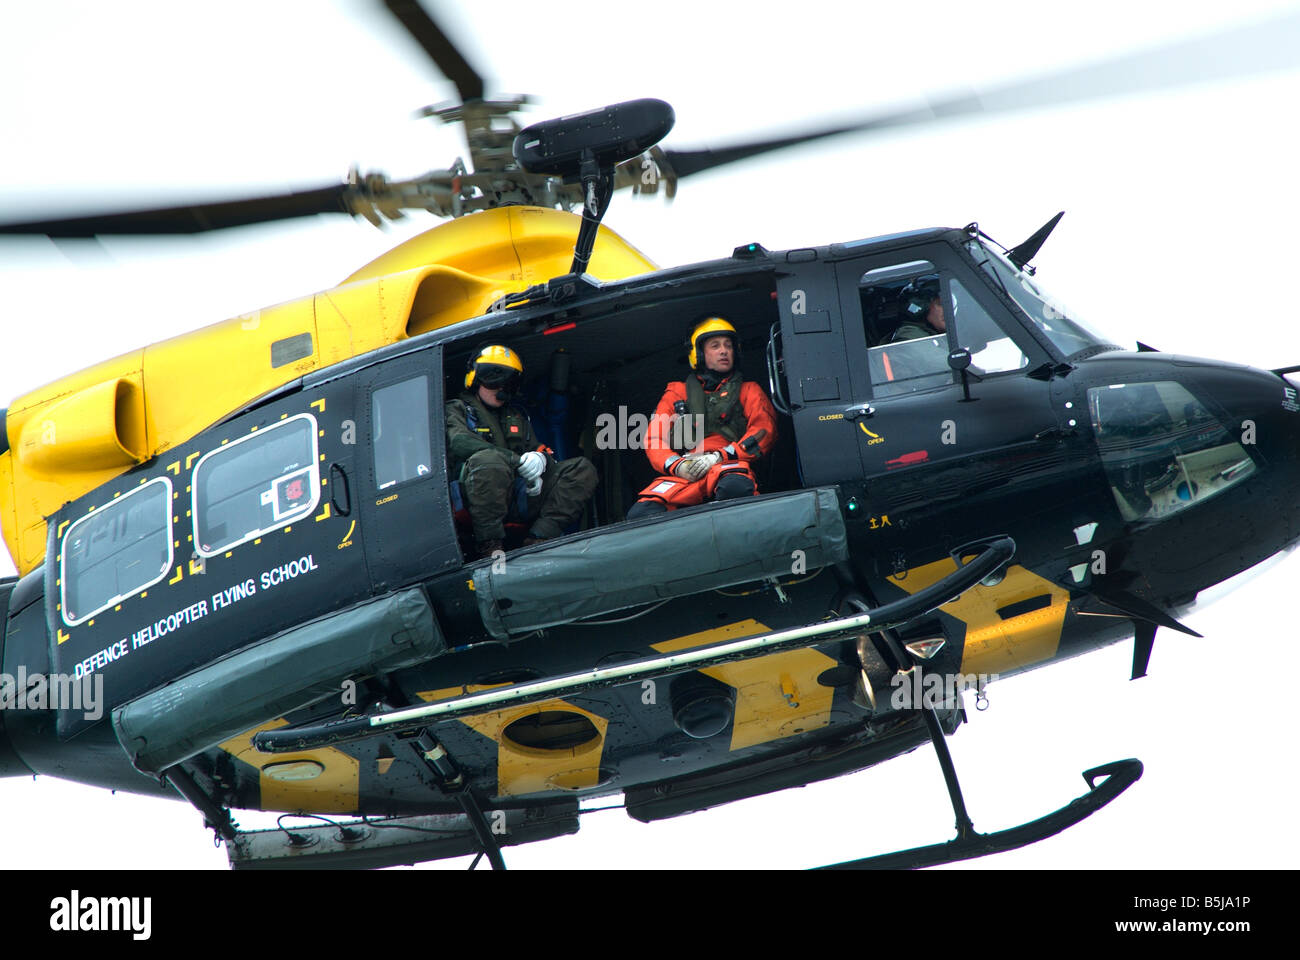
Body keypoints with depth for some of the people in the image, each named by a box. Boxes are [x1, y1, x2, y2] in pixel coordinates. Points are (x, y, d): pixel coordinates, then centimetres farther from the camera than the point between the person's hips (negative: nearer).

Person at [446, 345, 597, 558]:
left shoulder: (517, 417, 34)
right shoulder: (458, 409, 16)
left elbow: (538, 449, 24)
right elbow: (459, 442, -5)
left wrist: (540, 458, -6)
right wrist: (517, 460, -17)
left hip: (522, 495, 6)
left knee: (583, 469, -9)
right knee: (488, 459, -38)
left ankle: (538, 539, -26)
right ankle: (490, 547, -33)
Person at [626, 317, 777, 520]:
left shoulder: (748, 391, 27)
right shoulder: (677, 393, 29)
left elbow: (764, 430, 9)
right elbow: (654, 438, 20)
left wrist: (720, 456, -7)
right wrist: (677, 465, -4)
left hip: (729, 466, -2)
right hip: (684, 475, 2)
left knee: (735, 487, -43)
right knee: (641, 513, -31)